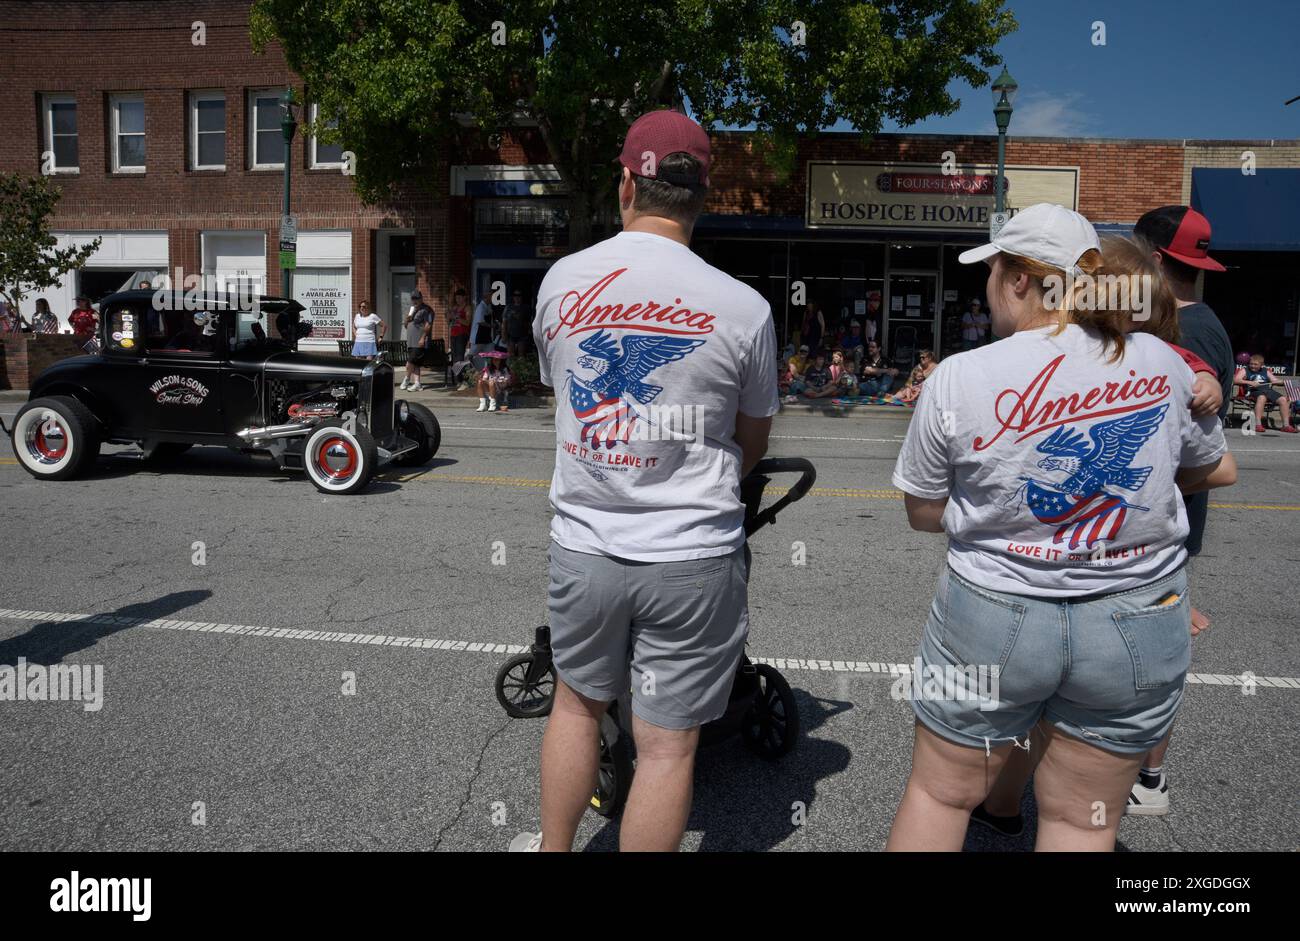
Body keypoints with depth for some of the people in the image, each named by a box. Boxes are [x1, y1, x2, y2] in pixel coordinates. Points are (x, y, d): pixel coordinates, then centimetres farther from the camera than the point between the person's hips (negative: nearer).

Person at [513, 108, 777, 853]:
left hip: (584, 542, 4)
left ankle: (552, 847, 44)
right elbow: (753, 442, 5)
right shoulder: (744, 308, -10)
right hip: (693, 555, -3)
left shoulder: (560, 281, -2)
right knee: (668, 745, 10)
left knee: (577, 703, 25)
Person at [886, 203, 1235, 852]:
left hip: (992, 621, -2)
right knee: (1082, 820, 19)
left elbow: (922, 512, -4)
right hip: (1139, 627, 3)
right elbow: (1218, 470, 14)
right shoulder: (1161, 364, -4)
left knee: (940, 794, 18)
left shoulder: (958, 378, -14)